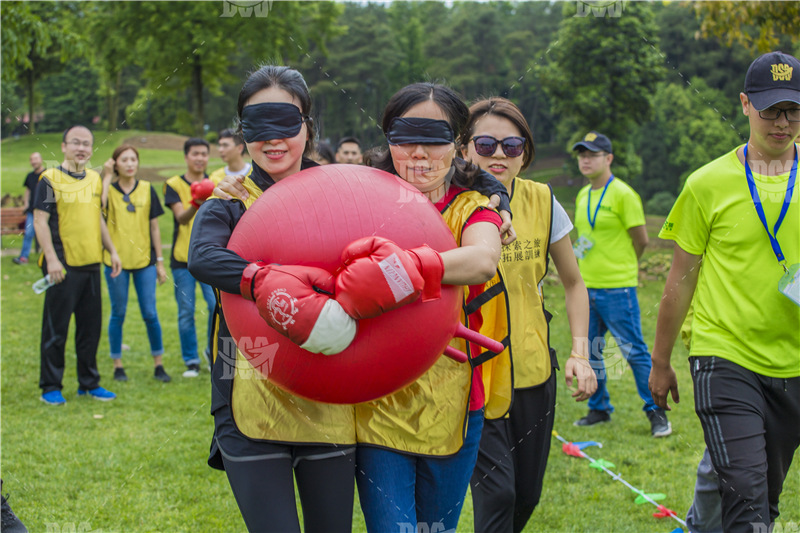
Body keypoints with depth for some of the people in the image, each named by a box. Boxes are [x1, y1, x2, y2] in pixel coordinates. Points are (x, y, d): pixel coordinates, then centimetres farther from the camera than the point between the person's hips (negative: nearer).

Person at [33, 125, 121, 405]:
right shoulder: (50, 179, -5)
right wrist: (51, 259, -17)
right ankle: (50, 387, 8)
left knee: (91, 327, 10)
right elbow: (40, 220, -10)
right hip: (63, 266, -6)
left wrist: (111, 250, 17)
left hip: (91, 264, 6)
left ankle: (89, 382, 21)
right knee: (56, 329, 0)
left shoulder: (95, 179, 13)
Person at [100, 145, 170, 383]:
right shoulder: (109, 189, -1)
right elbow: (98, 207, -25)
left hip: (144, 259, 1)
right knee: (118, 314, 6)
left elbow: (154, 227, 8)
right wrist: (107, 176, -16)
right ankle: (118, 366, 16)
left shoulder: (147, 189, 6)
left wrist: (159, 261, 6)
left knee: (150, 314, 1)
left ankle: (158, 364, 12)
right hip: (116, 260, -1)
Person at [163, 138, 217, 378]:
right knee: (186, 312, 3)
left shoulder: (215, 183, 9)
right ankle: (191, 361, 15)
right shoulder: (174, 184, 1)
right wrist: (195, 204, -34)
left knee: (216, 305, -10)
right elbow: (182, 218, -14)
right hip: (182, 258, -1)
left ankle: (213, 351, 12)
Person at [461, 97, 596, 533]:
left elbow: (573, 284, 9)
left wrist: (580, 353, 0)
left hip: (532, 367, 4)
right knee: (497, 492, -11)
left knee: (527, 495, 13)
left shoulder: (542, 202, -1)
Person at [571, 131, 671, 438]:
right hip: (586, 286, 7)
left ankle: (656, 412, 6)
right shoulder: (582, 196, 13)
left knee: (634, 351, -4)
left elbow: (641, 240, -6)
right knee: (589, 351, 11)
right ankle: (599, 408, 24)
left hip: (617, 288, -7)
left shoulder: (622, 194, -10)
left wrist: (618, 268, 5)